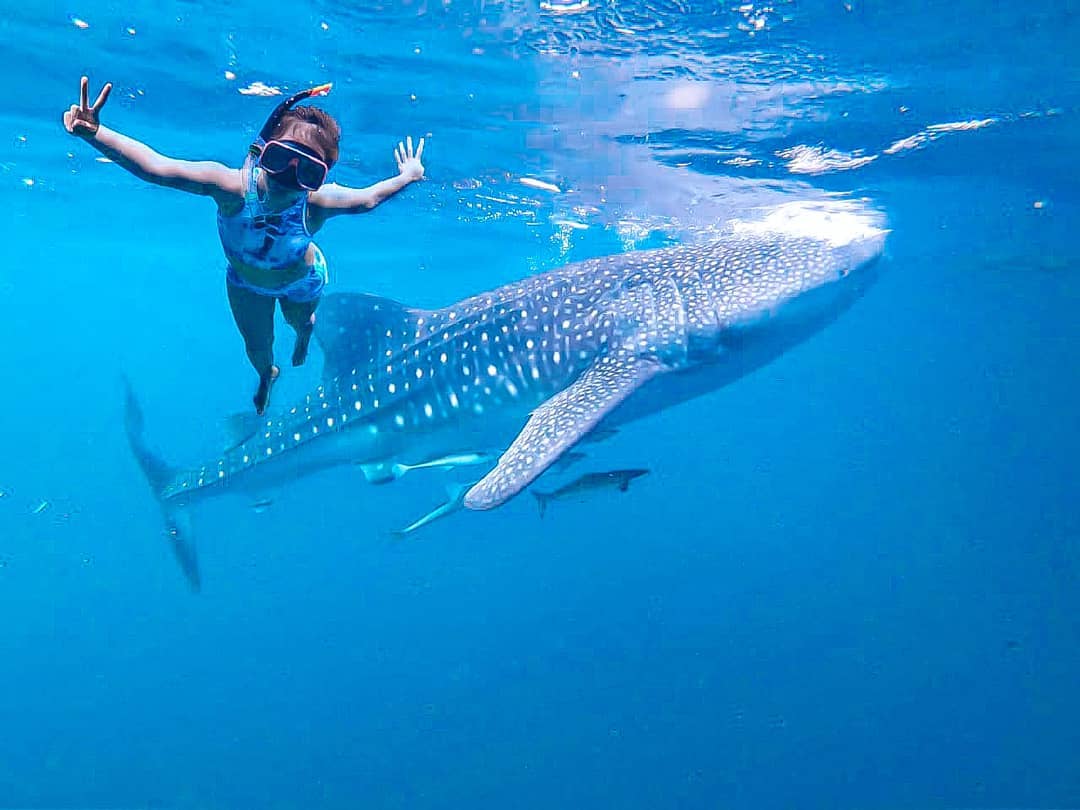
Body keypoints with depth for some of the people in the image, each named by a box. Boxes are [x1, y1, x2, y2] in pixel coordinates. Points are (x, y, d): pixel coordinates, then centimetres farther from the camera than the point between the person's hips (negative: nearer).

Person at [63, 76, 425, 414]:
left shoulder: (318, 201, -43)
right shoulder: (234, 186, -45)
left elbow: (367, 197, -21)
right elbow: (153, 165, -52)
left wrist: (406, 176, -8)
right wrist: (94, 133, -66)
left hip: (300, 282, 0)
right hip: (245, 282, 0)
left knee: (300, 321, 35)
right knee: (256, 346, 26)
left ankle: (304, 333, 77)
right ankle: (266, 375, 65)